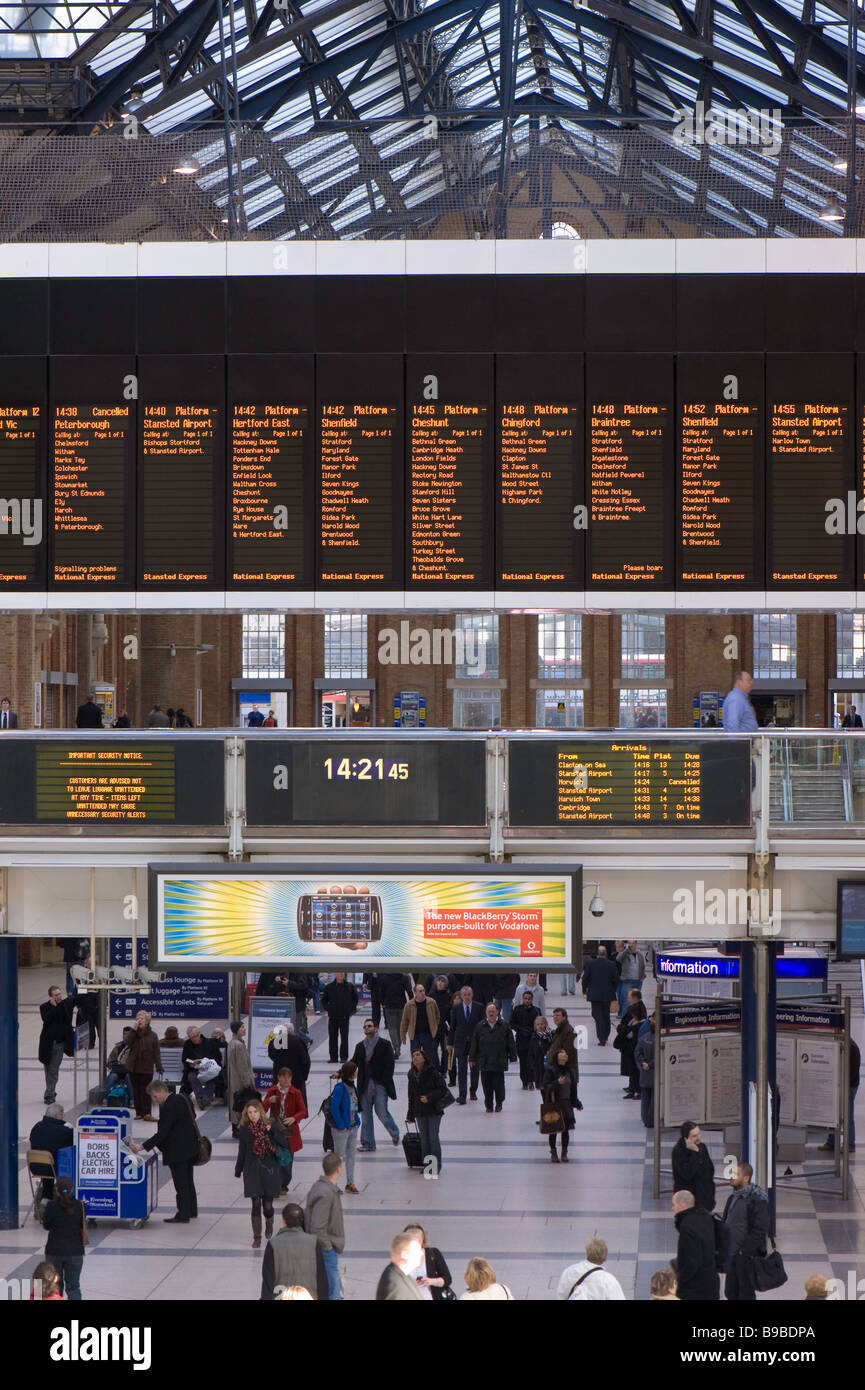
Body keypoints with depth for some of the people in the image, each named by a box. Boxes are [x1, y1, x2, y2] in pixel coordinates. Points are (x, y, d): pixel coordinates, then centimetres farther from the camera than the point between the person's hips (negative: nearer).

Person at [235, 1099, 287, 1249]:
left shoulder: (271, 1125, -3)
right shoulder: (244, 1130, 1)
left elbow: (283, 1143, -8)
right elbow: (242, 1152, 10)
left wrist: (272, 1131, -20)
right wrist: (238, 1171, 16)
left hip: (270, 1169, 0)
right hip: (252, 1171, 0)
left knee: (267, 1204, 4)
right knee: (256, 1204, -5)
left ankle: (269, 1225, 37)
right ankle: (257, 1237, 5)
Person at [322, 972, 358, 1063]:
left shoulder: (350, 987, 1)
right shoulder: (329, 987, 2)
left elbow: (355, 999, 13)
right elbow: (324, 1000, 13)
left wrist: (352, 1009, 6)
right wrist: (327, 1009, 4)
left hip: (345, 1016, -1)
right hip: (333, 1016, 1)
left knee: (344, 1037, 0)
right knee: (332, 1037, 3)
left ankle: (344, 1057, 7)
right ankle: (333, 1057, 10)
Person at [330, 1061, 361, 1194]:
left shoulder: (353, 1087, 6)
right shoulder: (340, 1088, -18)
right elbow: (334, 1109, -19)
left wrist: (357, 1122, 6)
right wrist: (341, 1126, -18)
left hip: (352, 1127, 7)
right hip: (341, 1129, -7)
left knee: (351, 1155, 11)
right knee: (340, 1156, 1)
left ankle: (350, 1183, 20)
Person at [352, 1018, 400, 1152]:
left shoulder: (384, 1044, -1)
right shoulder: (360, 1047, 14)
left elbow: (389, 1065, -5)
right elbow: (353, 1063, 14)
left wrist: (385, 1083, -12)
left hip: (380, 1085, -5)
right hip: (365, 1086, 5)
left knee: (381, 1111, -9)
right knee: (365, 1114, 4)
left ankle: (394, 1132, 19)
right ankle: (368, 1144, 9)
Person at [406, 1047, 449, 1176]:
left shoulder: (433, 1072, -11)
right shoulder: (412, 1075, 7)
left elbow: (443, 1090, -10)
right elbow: (411, 1096, 14)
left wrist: (429, 1097, -22)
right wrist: (410, 1114, 16)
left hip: (433, 1111, -5)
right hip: (419, 1112, 5)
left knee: (433, 1137, -5)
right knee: (424, 1138, 9)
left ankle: (436, 1166, 3)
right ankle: (426, 1164, 16)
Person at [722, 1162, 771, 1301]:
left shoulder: (757, 1199, -16)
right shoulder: (733, 1198, 12)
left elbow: (760, 1230, -19)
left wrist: (744, 1250, -20)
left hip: (747, 1255, -8)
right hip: (732, 1254, 8)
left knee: (746, 1294, 1)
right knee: (730, 1293, 14)